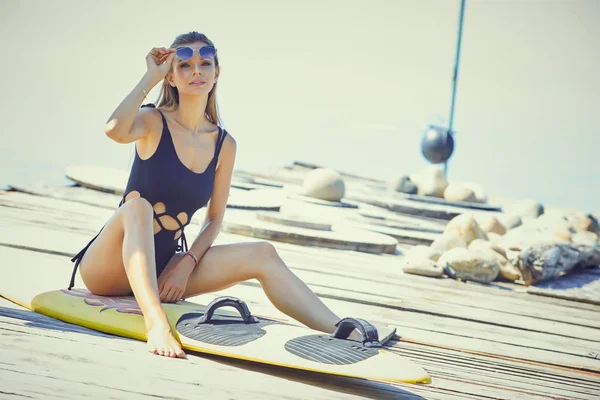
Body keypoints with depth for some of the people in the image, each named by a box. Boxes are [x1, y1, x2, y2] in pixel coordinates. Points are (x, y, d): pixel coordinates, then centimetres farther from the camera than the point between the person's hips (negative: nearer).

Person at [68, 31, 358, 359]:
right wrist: (151, 76, -22)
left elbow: (214, 219, 7)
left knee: (262, 255, -12)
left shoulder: (224, 145, 3)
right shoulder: (154, 122, -8)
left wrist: (187, 264, -8)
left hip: (162, 269, 4)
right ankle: (155, 324, -50)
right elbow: (114, 130, -33)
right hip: (108, 268, -4)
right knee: (138, 206, -35)